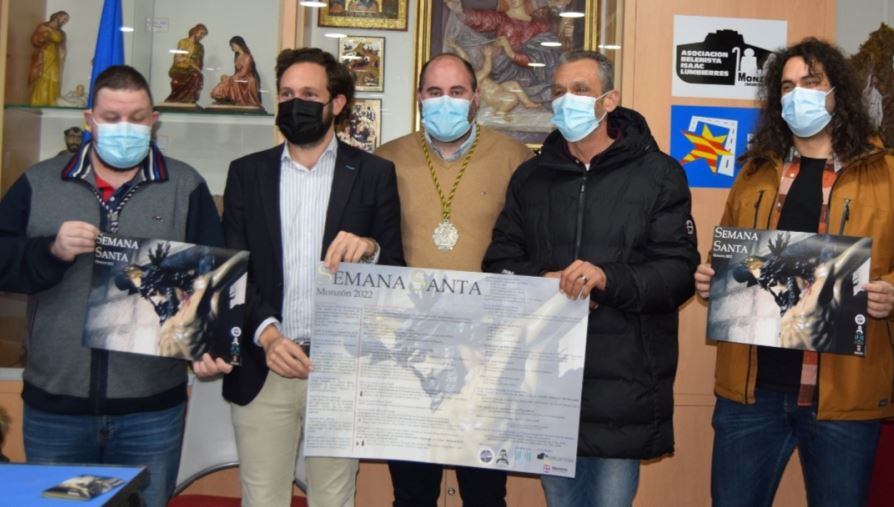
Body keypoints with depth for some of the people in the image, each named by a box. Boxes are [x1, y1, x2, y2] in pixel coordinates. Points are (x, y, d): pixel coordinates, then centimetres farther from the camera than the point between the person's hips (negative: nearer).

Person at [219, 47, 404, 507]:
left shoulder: (373, 174, 6)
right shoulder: (247, 172, 9)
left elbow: (396, 269, 4)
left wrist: (370, 248, -19)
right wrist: (266, 334, -13)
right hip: (262, 368, 1)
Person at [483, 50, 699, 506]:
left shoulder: (657, 174, 0)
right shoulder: (531, 176, 12)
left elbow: (678, 272, -7)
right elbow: (501, 261, 9)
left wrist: (608, 279, -24)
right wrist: (541, 282, -13)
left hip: (622, 382, -3)